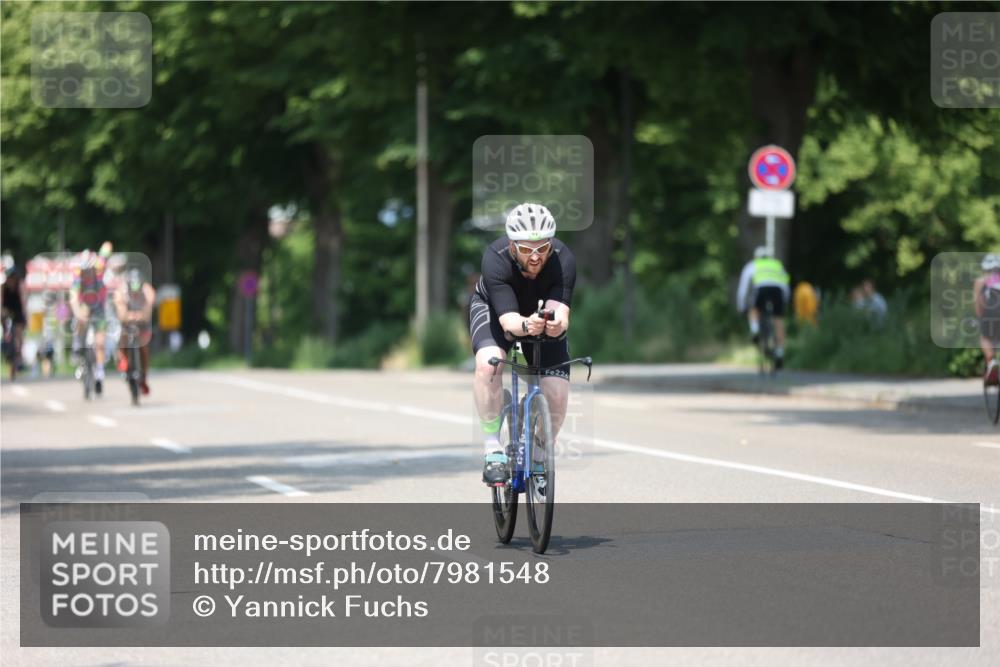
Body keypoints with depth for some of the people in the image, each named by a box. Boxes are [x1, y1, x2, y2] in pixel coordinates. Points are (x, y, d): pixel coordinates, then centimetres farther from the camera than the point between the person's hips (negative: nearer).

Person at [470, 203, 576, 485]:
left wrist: (557, 324, -64)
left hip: (544, 315, 2)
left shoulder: (564, 260, -33)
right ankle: (493, 450, -21)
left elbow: (560, 311, -41)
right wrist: (525, 325, -64)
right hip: (494, 309, -2)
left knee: (557, 394, -14)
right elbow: (508, 318, -42)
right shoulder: (495, 259, -36)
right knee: (488, 363, -33)